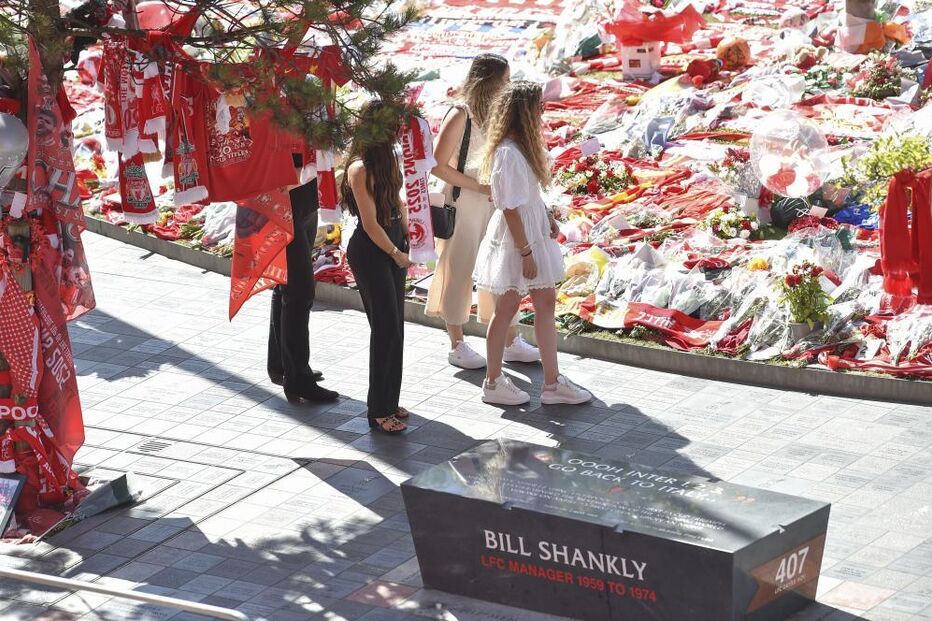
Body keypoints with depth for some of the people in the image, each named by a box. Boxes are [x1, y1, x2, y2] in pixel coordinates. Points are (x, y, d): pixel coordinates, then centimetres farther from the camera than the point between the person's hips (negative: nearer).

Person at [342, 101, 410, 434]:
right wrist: (396, 254, -6)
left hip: (394, 244, 8)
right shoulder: (360, 168, -20)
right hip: (369, 251, -8)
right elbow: (370, 223, -16)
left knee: (394, 327, 12)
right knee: (387, 327, -5)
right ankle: (379, 411, 4)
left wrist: (408, 236, 4)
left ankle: (389, 400, 23)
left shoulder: (389, 158, 5)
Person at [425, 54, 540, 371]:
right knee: (459, 271, 4)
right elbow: (438, 166, -17)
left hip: (492, 204, 7)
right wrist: (479, 187, -18)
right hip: (463, 203, -7)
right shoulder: (460, 115, -15)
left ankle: (511, 343, 18)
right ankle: (457, 346, 15)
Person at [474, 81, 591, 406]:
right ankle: (493, 383, 19)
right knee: (507, 306, 4)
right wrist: (526, 253, -21)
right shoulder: (509, 153, -24)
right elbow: (510, 208, -24)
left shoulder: (524, 145, 5)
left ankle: (552, 383, 19)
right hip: (515, 236, -10)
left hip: (534, 231, 10)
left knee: (546, 301, 12)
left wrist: (547, 217, 8)